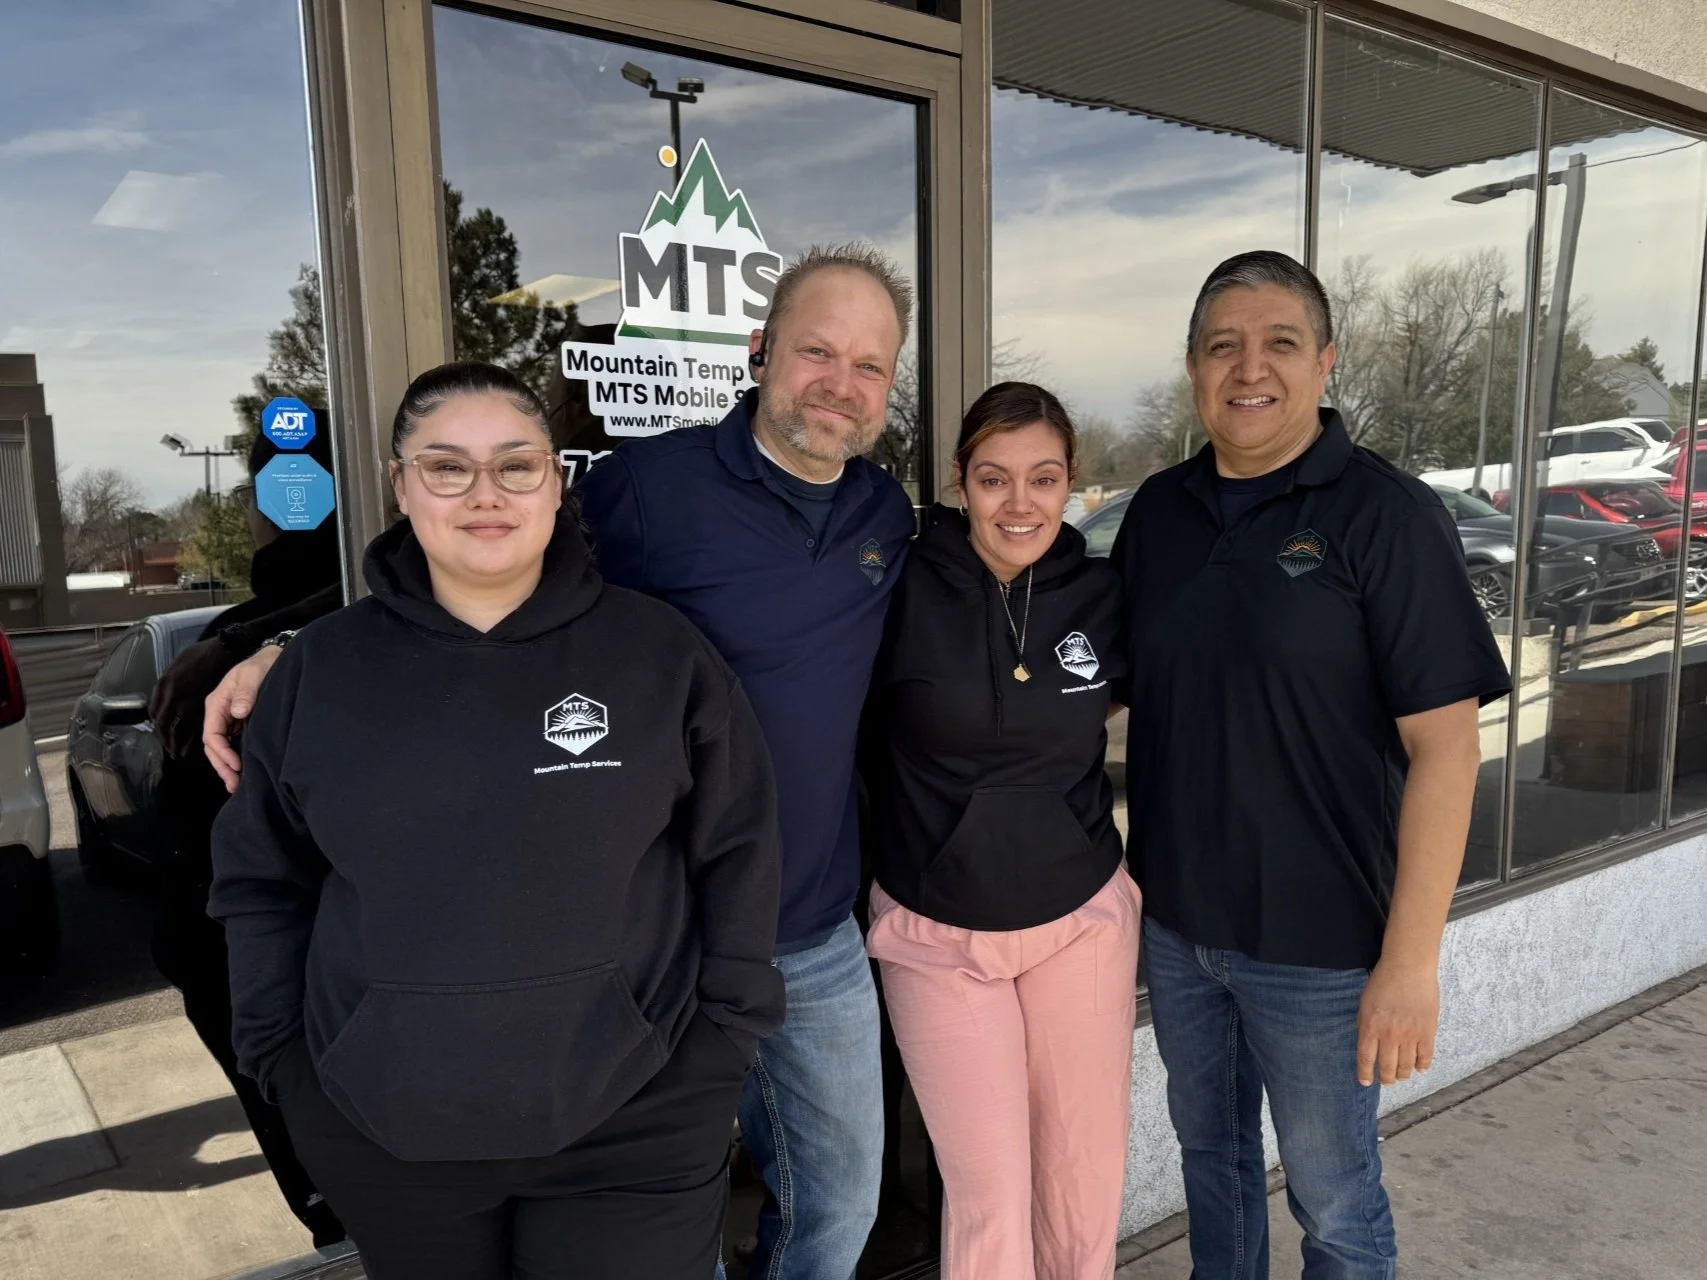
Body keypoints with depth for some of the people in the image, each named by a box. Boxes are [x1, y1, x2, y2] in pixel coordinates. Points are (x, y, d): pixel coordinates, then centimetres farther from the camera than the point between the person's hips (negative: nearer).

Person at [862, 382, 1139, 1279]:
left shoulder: (1102, 593, -3)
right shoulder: (905, 589, -13)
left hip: (1082, 919, 3)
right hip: (935, 934, -3)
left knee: (1087, 1175, 14)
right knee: (987, 1191, 3)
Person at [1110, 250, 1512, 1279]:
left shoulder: (1384, 514, -12)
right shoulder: (1158, 510, 3)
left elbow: (1444, 743, -15)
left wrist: (1412, 960, -17)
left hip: (1318, 945, -4)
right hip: (1174, 921, 5)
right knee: (1209, 1149, 23)